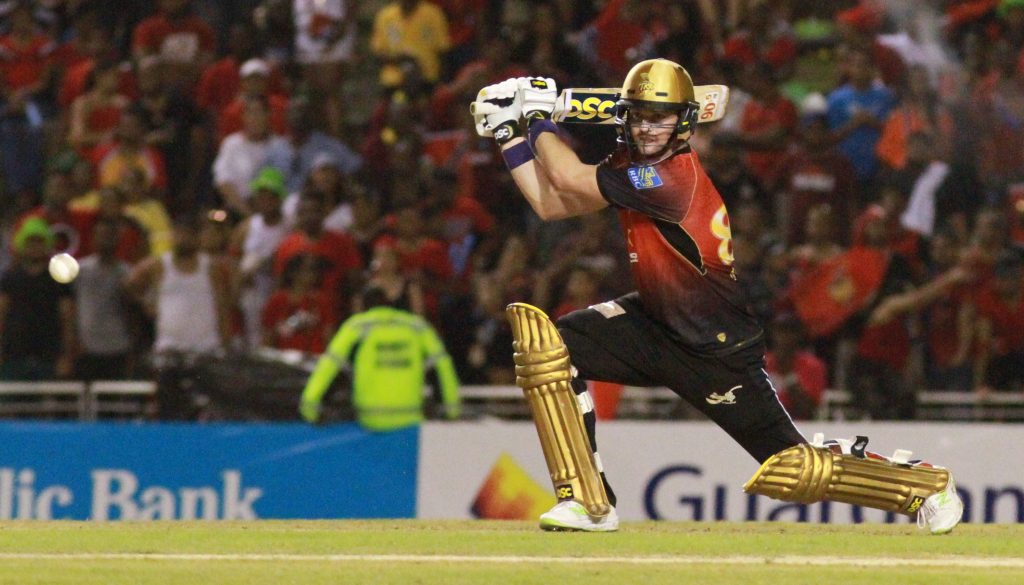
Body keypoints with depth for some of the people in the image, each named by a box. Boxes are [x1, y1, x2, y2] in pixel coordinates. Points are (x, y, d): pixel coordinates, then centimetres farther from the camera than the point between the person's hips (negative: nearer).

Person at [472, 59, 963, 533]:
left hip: (718, 352, -8)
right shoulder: (634, 165, 1)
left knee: (789, 472, -8)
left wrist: (539, 119, -7)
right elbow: (551, 204, 4)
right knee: (542, 341, -13)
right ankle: (587, 503, -8)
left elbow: (567, 177, -24)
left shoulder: (675, 176, -26)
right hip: (656, 327, 8)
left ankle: (925, 483, 15)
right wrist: (510, 132, 2)